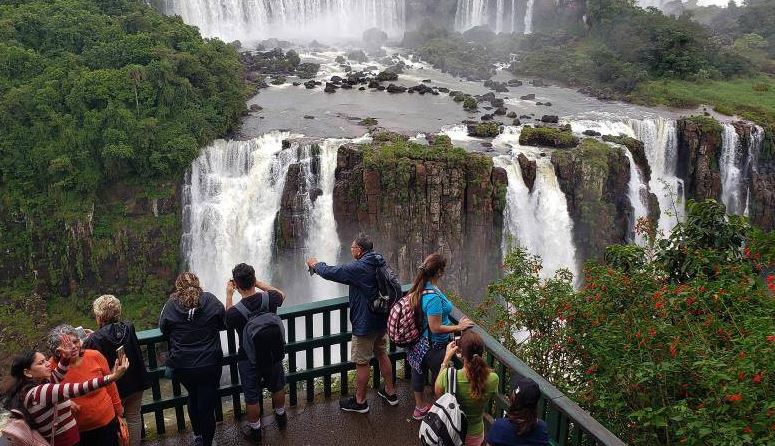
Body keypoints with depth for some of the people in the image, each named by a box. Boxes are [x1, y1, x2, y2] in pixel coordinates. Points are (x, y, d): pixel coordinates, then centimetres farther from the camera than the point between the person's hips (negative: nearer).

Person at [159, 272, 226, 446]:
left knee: (193, 397, 27)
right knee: (207, 405, 8)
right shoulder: (211, 301, -9)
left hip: (183, 366, 2)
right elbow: (224, 324, 4)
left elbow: (163, 329, 7)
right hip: (210, 365, -2)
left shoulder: (170, 306, -8)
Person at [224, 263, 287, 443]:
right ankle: (281, 417, 49)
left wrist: (229, 295, -7)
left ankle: (255, 430, 36)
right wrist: (258, 283, 1)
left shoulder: (235, 311, -29)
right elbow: (282, 295, 4)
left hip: (249, 360, -3)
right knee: (277, 386, 27)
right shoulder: (269, 298, -22)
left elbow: (228, 324, -3)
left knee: (251, 397, 17)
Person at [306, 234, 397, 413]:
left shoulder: (359, 267, -24)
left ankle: (360, 401, 20)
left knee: (361, 362, 6)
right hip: (382, 320, 9)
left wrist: (315, 264, 3)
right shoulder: (379, 264, 2)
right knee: (382, 354, 22)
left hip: (364, 324, -8)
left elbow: (331, 272, -16)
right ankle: (390, 392, 33)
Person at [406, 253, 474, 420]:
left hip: (419, 343, 9)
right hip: (434, 347, -9)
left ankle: (420, 407, 46)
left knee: (419, 372, 24)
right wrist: (458, 327, -17)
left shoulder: (419, 288, -6)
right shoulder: (433, 297, -33)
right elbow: (436, 328, -27)